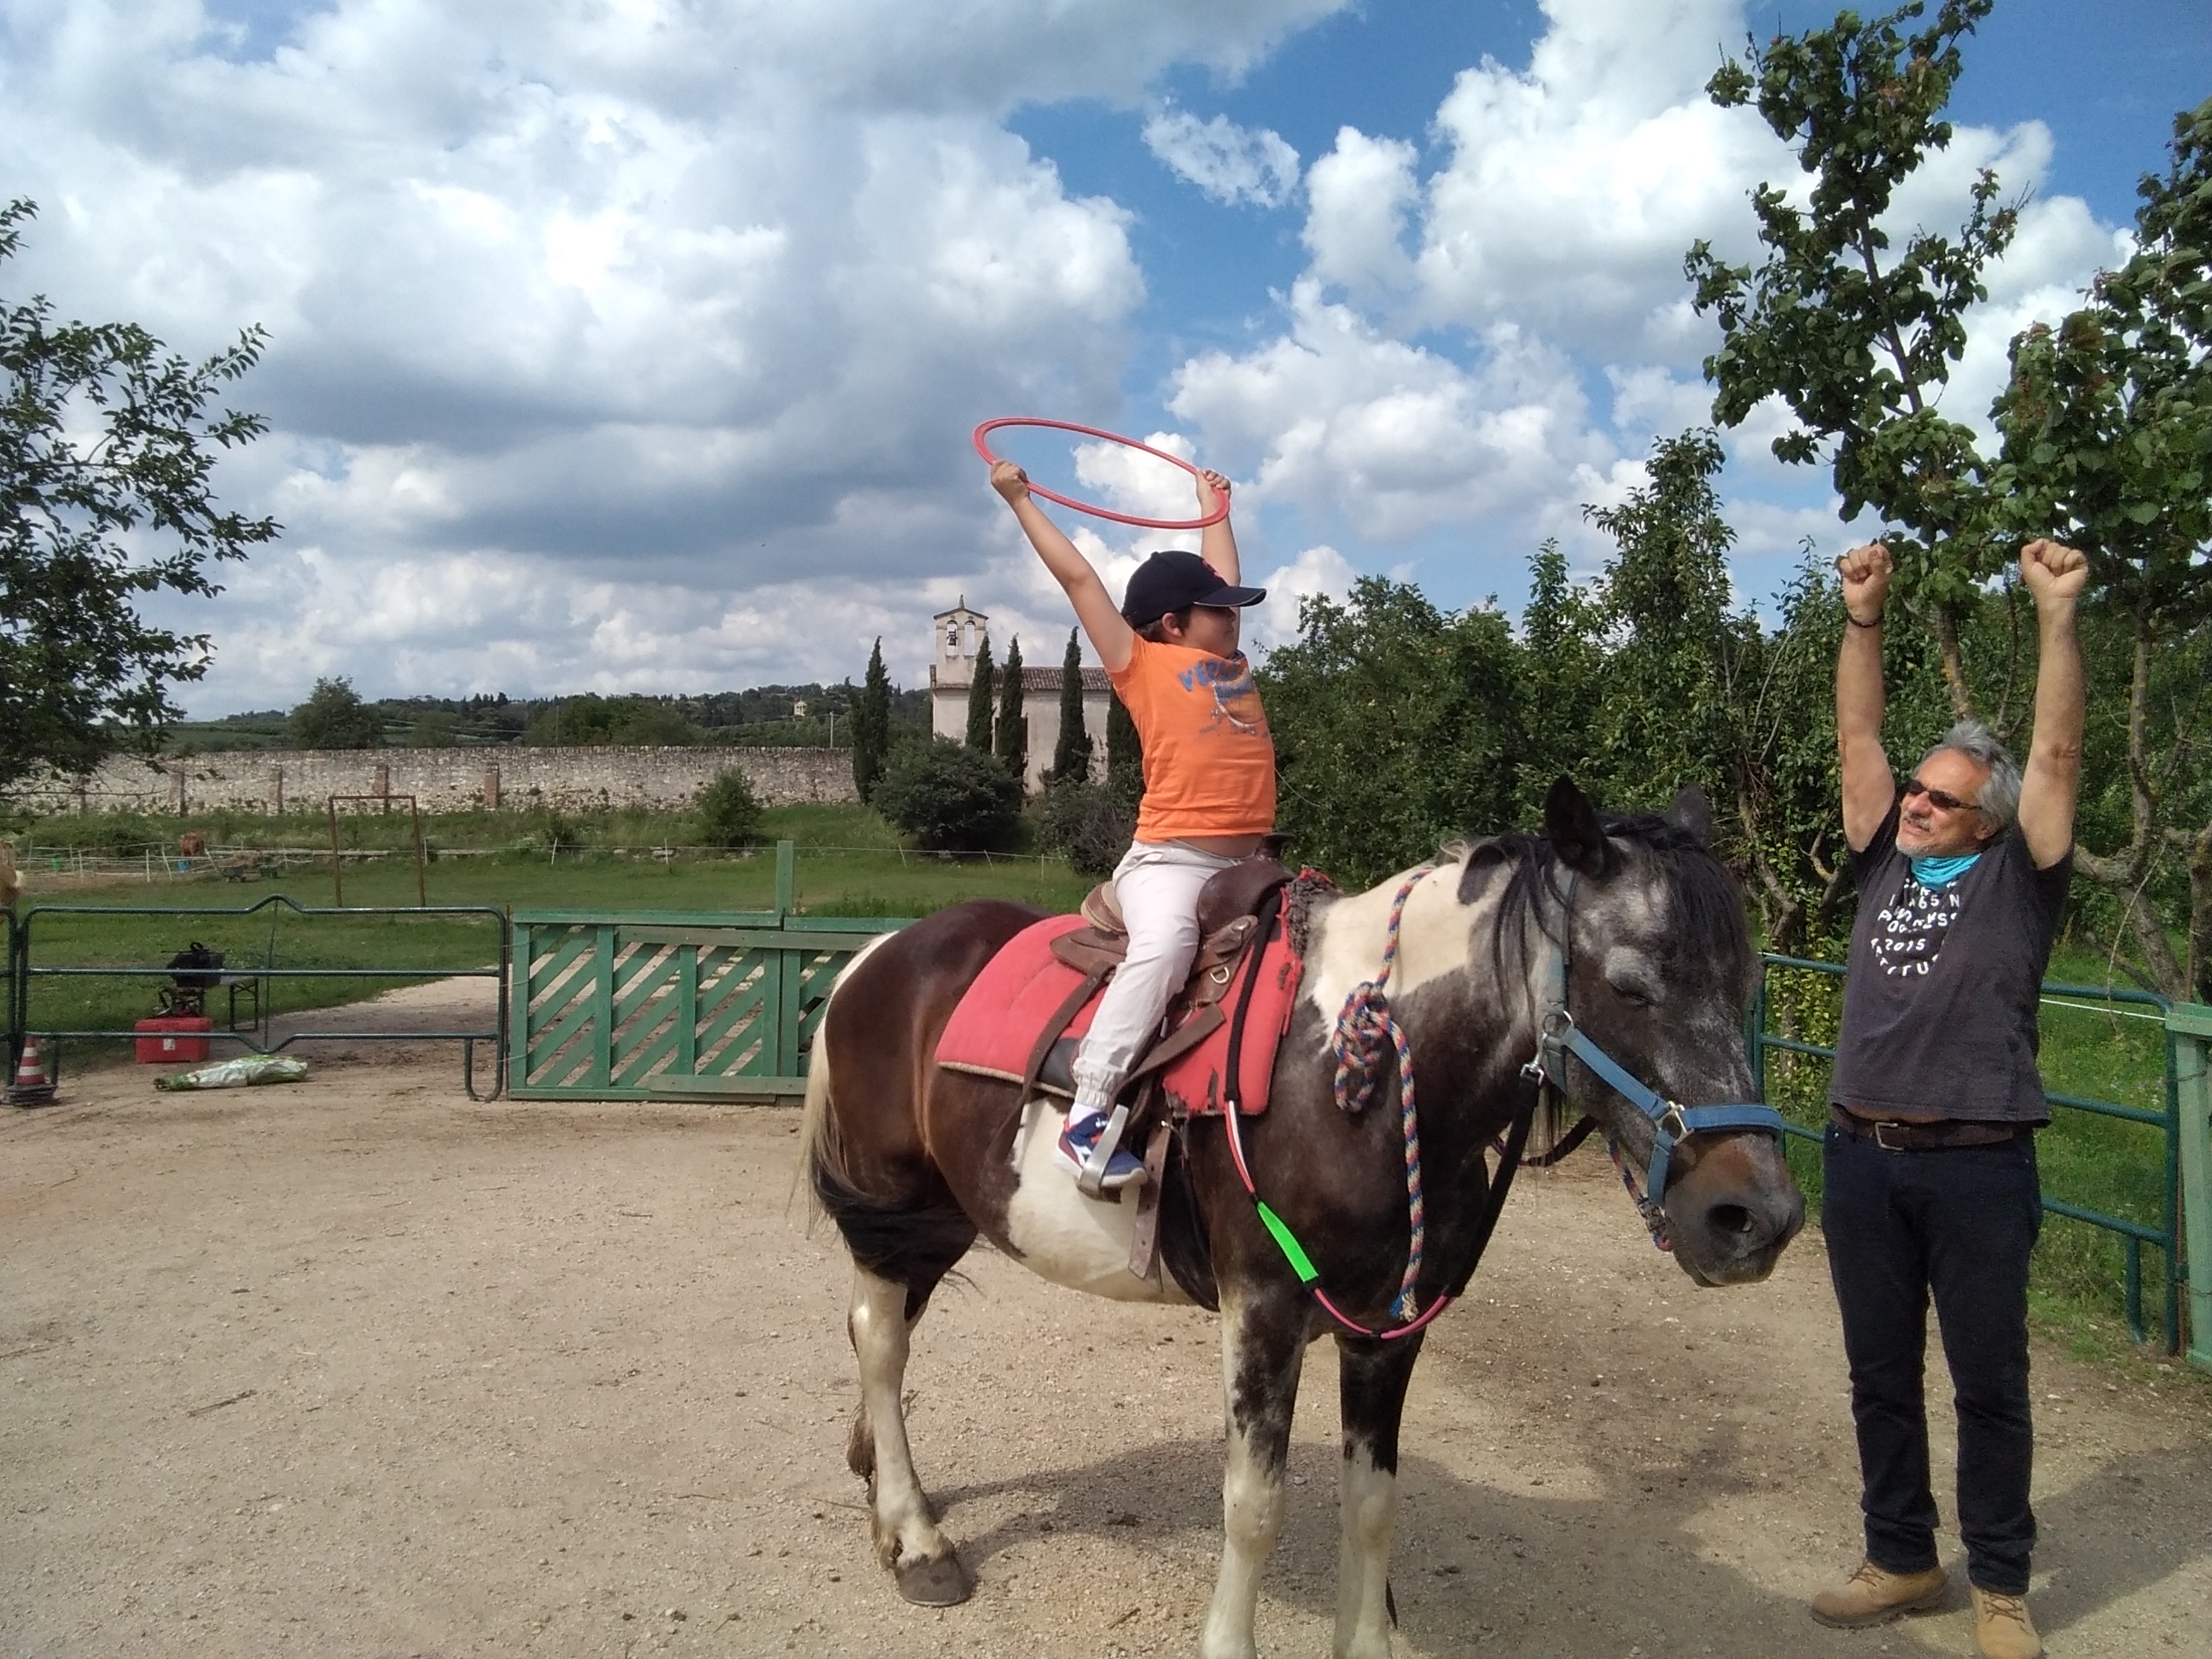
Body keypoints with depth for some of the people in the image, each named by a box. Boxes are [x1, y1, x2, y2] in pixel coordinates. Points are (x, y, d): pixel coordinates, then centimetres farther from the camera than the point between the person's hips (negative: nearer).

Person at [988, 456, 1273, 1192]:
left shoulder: (1230, 662, 20)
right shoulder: (1143, 664, 4)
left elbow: (1221, 575, 37)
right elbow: (1078, 577, 6)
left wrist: (1215, 505, 49)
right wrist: (1019, 498, 12)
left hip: (1244, 862, 8)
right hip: (1169, 858, -8)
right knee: (1165, 942, -32)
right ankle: (1087, 1116, -31)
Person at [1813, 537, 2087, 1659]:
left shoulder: (2017, 879, 0)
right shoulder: (1883, 862, 10)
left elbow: (2055, 753, -9)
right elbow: (1857, 735, 8)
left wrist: (2058, 617, -14)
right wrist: (1864, 619, 1)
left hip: (1978, 1167, -4)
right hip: (1862, 1158, 4)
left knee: (1989, 1386, 8)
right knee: (1880, 1378, 14)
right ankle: (1900, 1561, 29)